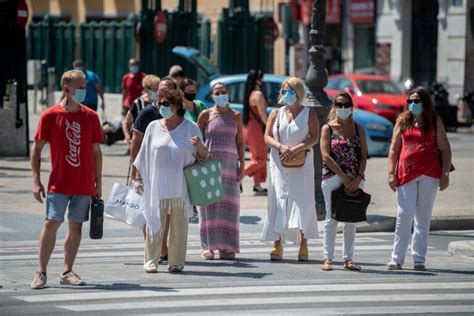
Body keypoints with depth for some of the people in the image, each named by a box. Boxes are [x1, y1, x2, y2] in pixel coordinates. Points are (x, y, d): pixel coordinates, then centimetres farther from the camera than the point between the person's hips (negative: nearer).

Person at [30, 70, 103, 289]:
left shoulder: (90, 117, 5)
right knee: (51, 222, -9)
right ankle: (41, 272, -2)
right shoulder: (50, 115, -4)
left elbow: (96, 151, 11)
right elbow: (36, 149, 1)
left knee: (76, 225, 5)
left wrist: (98, 183, 8)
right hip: (59, 184, -3)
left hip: (84, 184, 3)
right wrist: (36, 181, -5)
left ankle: (67, 272, 13)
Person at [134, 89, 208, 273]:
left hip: (180, 187, 0)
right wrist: (139, 177, 10)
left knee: (179, 225, 2)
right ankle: (151, 261, 2)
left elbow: (203, 156, 7)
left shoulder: (190, 128, 5)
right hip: (158, 185, 0)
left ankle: (176, 262, 9)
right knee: (154, 222, -2)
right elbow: (144, 156, 13)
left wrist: (199, 145, -14)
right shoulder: (153, 127, 7)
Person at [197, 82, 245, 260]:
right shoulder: (206, 114, 5)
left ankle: (226, 247, 2)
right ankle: (207, 246, 0)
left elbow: (240, 142, 11)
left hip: (230, 163, 2)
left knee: (228, 204, -1)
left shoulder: (236, 116, 11)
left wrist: (242, 165, 3)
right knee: (209, 203, -4)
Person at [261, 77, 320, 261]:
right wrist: (281, 146, -16)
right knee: (278, 202, -2)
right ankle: (277, 245, -1)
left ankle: (303, 244, -3)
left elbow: (315, 137, -5)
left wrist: (296, 149, -19)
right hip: (279, 165, 2)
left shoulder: (309, 114, 4)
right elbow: (267, 136, 3)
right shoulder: (276, 114, 11)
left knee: (302, 201, -6)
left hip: (301, 165, -2)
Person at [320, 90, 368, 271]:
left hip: (355, 180, 3)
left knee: (351, 220, 4)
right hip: (332, 177, -3)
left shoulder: (358, 129, 10)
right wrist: (344, 177, -13)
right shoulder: (328, 129, 1)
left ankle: (348, 259, 9)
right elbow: (326, 156, -7)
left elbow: (364, 156, 5)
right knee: (331, 219, -2)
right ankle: (328, 259, 1)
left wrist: (358, 178, -10)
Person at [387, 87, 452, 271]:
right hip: (406, 173, 0)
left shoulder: (435, 122, 5)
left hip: (429, 173, 0)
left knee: (423, 217, 4)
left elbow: (445, 149, 4)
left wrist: (445, 174, -3)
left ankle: (419, 259, 8)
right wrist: (391, 173, 1)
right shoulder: (402, 121, 9)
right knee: (405, 214, -5)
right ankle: (397, 258, 2)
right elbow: (394, 149, 9)